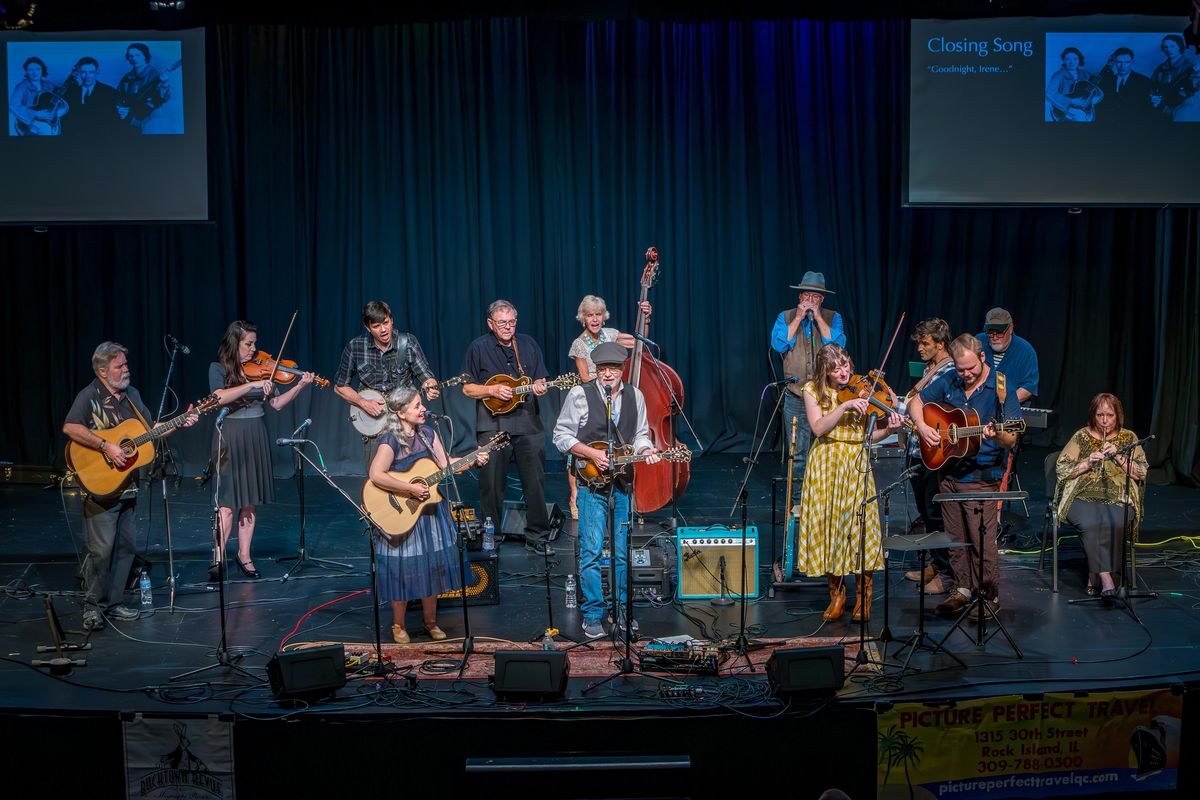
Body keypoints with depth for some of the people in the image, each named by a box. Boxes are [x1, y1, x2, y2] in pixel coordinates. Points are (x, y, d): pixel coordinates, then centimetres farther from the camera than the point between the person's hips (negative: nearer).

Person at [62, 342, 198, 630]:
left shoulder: (131, 395, 13)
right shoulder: (90, 396, -10)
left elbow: (150, 431, 18)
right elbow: (70, 427, -25)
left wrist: (180, 423, 6)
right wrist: (106, 446, -28)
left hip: (128, 485, 7)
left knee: (127, 546, 10)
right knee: (101, 549, -7)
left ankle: (112, 603, 20)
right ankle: (92, 606, 7)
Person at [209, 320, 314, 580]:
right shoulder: (218, 368, -4)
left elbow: (276, 404, 7)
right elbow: (220, 398, -22)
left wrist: (300, 386, -5)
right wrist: (253, 385, -28)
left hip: (256, 438, 4)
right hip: (230, 438, -4)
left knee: (250, 500, 7)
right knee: (228, 501, -8)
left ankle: (244, 555, 16)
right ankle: (218, 558, -2)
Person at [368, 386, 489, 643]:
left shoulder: (427, 433, 3)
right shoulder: (390, 441, -17)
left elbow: (445, 464, 6)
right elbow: (376, 475, -28)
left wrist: (474, 460, -6)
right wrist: (410, 489, -26)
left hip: (430, 511, 6)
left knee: (432, 568, 11)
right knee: (403, 571, 2)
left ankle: (430, 622, 26)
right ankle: (398, 626, 20)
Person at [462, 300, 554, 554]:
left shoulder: (528, 344, 10)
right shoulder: (479, 347, 2)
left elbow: (540, 380, 14)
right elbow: (467, 388, 3)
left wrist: (540, 387, -8)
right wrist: (493, 390, -12)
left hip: (528, 423, 2)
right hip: (492, 425, -2)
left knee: (535, 482, 3)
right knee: (491, 485, 2)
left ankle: (537, 536, 12)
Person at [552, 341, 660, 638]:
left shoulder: (635, 396, 8)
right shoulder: (580, 394, -5)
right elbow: (561, 436, -4)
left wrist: (645, 450, -6)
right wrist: (593, 454, -14)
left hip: (623, 482, 4)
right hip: (591, 483, -4)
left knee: (623, 551, 10)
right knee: (591, 551, -5)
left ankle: (621, 609, 23)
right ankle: (592, 616, 5)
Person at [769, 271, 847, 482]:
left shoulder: (832, 318, 7)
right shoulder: (786, 317, 8)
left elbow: (838, 345, -9)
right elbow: (778, 345, -8)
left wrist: (818, 318, -9)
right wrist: (798, 318, -8)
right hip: (796, 393, 0)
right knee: (798, 450, 2)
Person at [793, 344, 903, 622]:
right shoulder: (813, 390, 2)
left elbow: (869, 435, -1)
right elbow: (818, 428, -12)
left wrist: (889, 430, -20)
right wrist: (845, 406, -21)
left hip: (856, 465, -1)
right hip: (825, 465, 1)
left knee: (859, 527, -7)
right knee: (827, 525, 2)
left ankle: (864, 596, 8)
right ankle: (836, 593, 18)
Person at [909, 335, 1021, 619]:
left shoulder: (1001, 388, -10)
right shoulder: (949, 382, 5)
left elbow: (1012, 438, -13)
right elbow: (916, 402, 16)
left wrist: (997, 435, -36)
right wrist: (922, 426, -3)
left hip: (982, 477, -5)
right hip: (949, 471, 5)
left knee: (982, 540, -4)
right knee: (955, 538, 12)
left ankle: (990, 596, 10)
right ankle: (964, 589, 25)